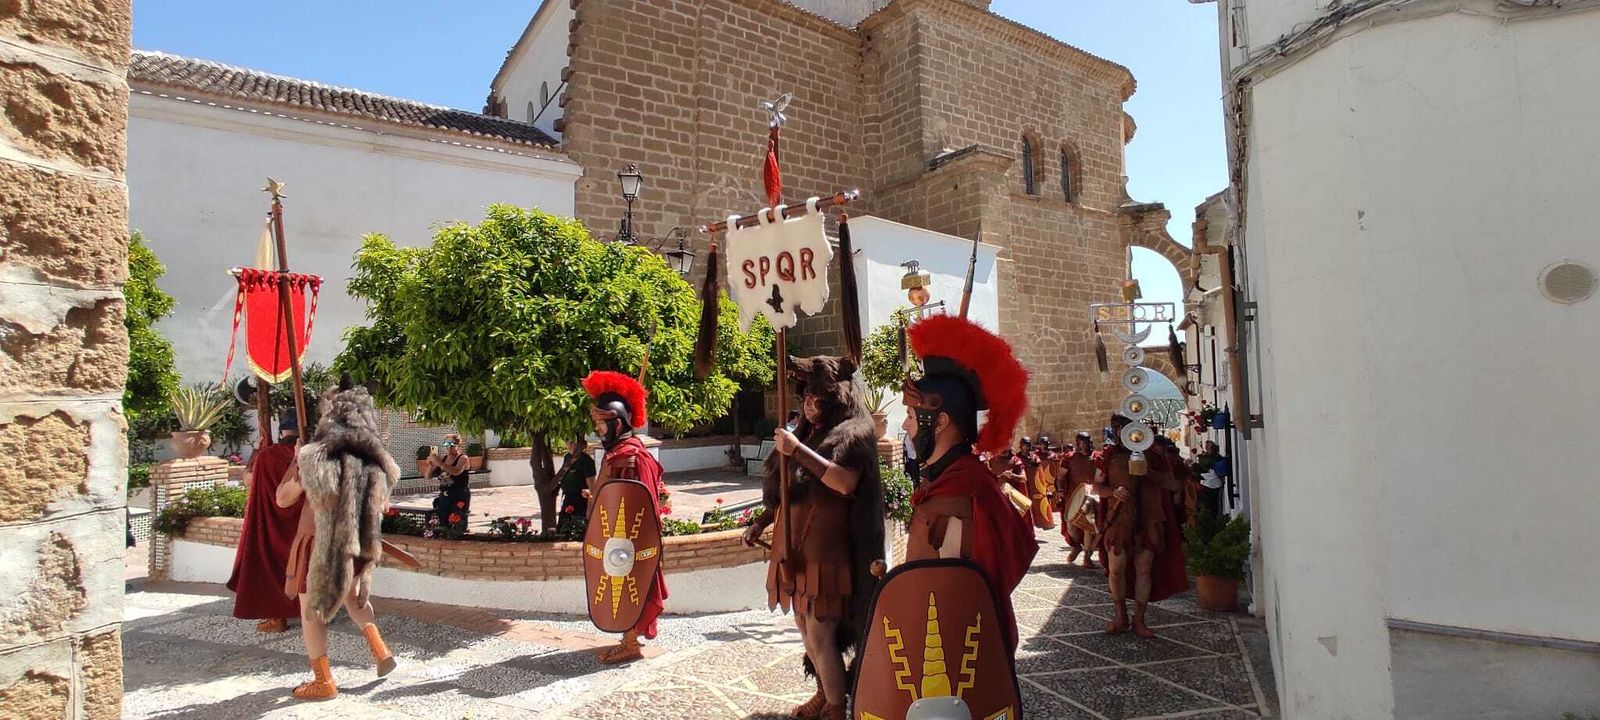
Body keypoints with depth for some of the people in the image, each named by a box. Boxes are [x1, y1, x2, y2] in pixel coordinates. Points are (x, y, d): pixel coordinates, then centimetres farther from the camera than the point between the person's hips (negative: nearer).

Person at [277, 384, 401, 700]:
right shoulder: (375, 459, -2)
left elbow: (283, 499, -5)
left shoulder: (314, 455, -13)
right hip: (358, 545, 4)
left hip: (318, 543, -4)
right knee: (352, 595, 29)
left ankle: (323, 682, 17)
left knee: (311, 612, 12)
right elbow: (382, 506, 9)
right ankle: (381, 651, 20)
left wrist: (298, 465, 6)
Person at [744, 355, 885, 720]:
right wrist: (761, 522, 13)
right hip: (795, 546, 8)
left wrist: (797, 451, -25)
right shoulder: (807, 433, 14)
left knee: (820, 636, -4)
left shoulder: (852, 434, -9)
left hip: (825, 551, -8)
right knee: (806, 628, 17)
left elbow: (846, 482, -27)